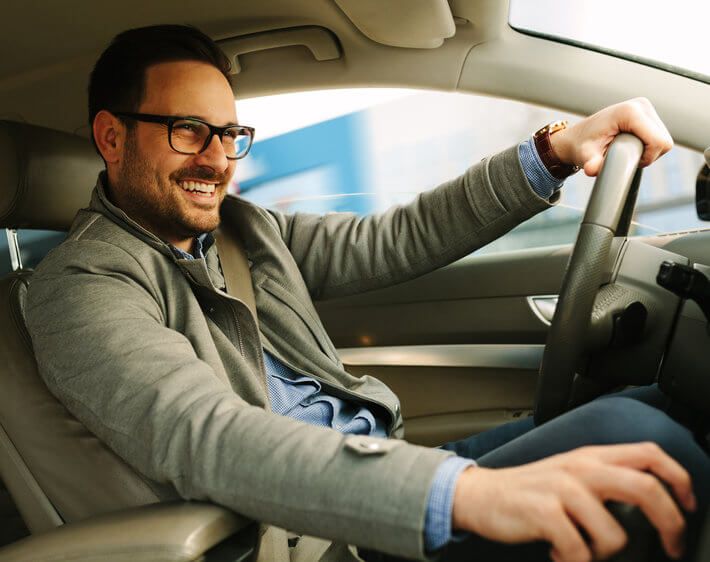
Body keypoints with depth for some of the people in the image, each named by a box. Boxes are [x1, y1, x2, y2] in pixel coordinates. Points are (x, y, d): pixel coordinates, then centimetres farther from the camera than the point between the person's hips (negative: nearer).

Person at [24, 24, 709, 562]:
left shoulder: (242, 229, 12)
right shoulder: (80, 284, -11)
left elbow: (396, 240, 10)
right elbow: (199, 437, -28)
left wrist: (553, 151, -3)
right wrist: (466, 490, -41)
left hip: (395, 476, 8)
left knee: (652, 405, -2)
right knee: (627, 432, -22)